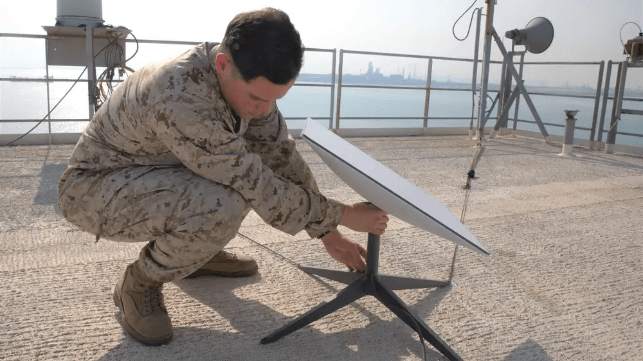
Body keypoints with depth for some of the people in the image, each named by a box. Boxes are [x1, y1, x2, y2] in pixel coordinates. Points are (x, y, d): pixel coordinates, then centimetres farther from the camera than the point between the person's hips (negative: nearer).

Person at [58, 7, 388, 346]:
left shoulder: (247, 81, -11)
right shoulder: (182, 98, -37)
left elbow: (281, 155, -3)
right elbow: (263, 193, -31)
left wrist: (327, 233, -2)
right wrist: (342, 215, -18)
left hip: (155, 172, 8)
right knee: (221, 206, -33)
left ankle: (197, 250, 14)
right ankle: (139, 284, -5)